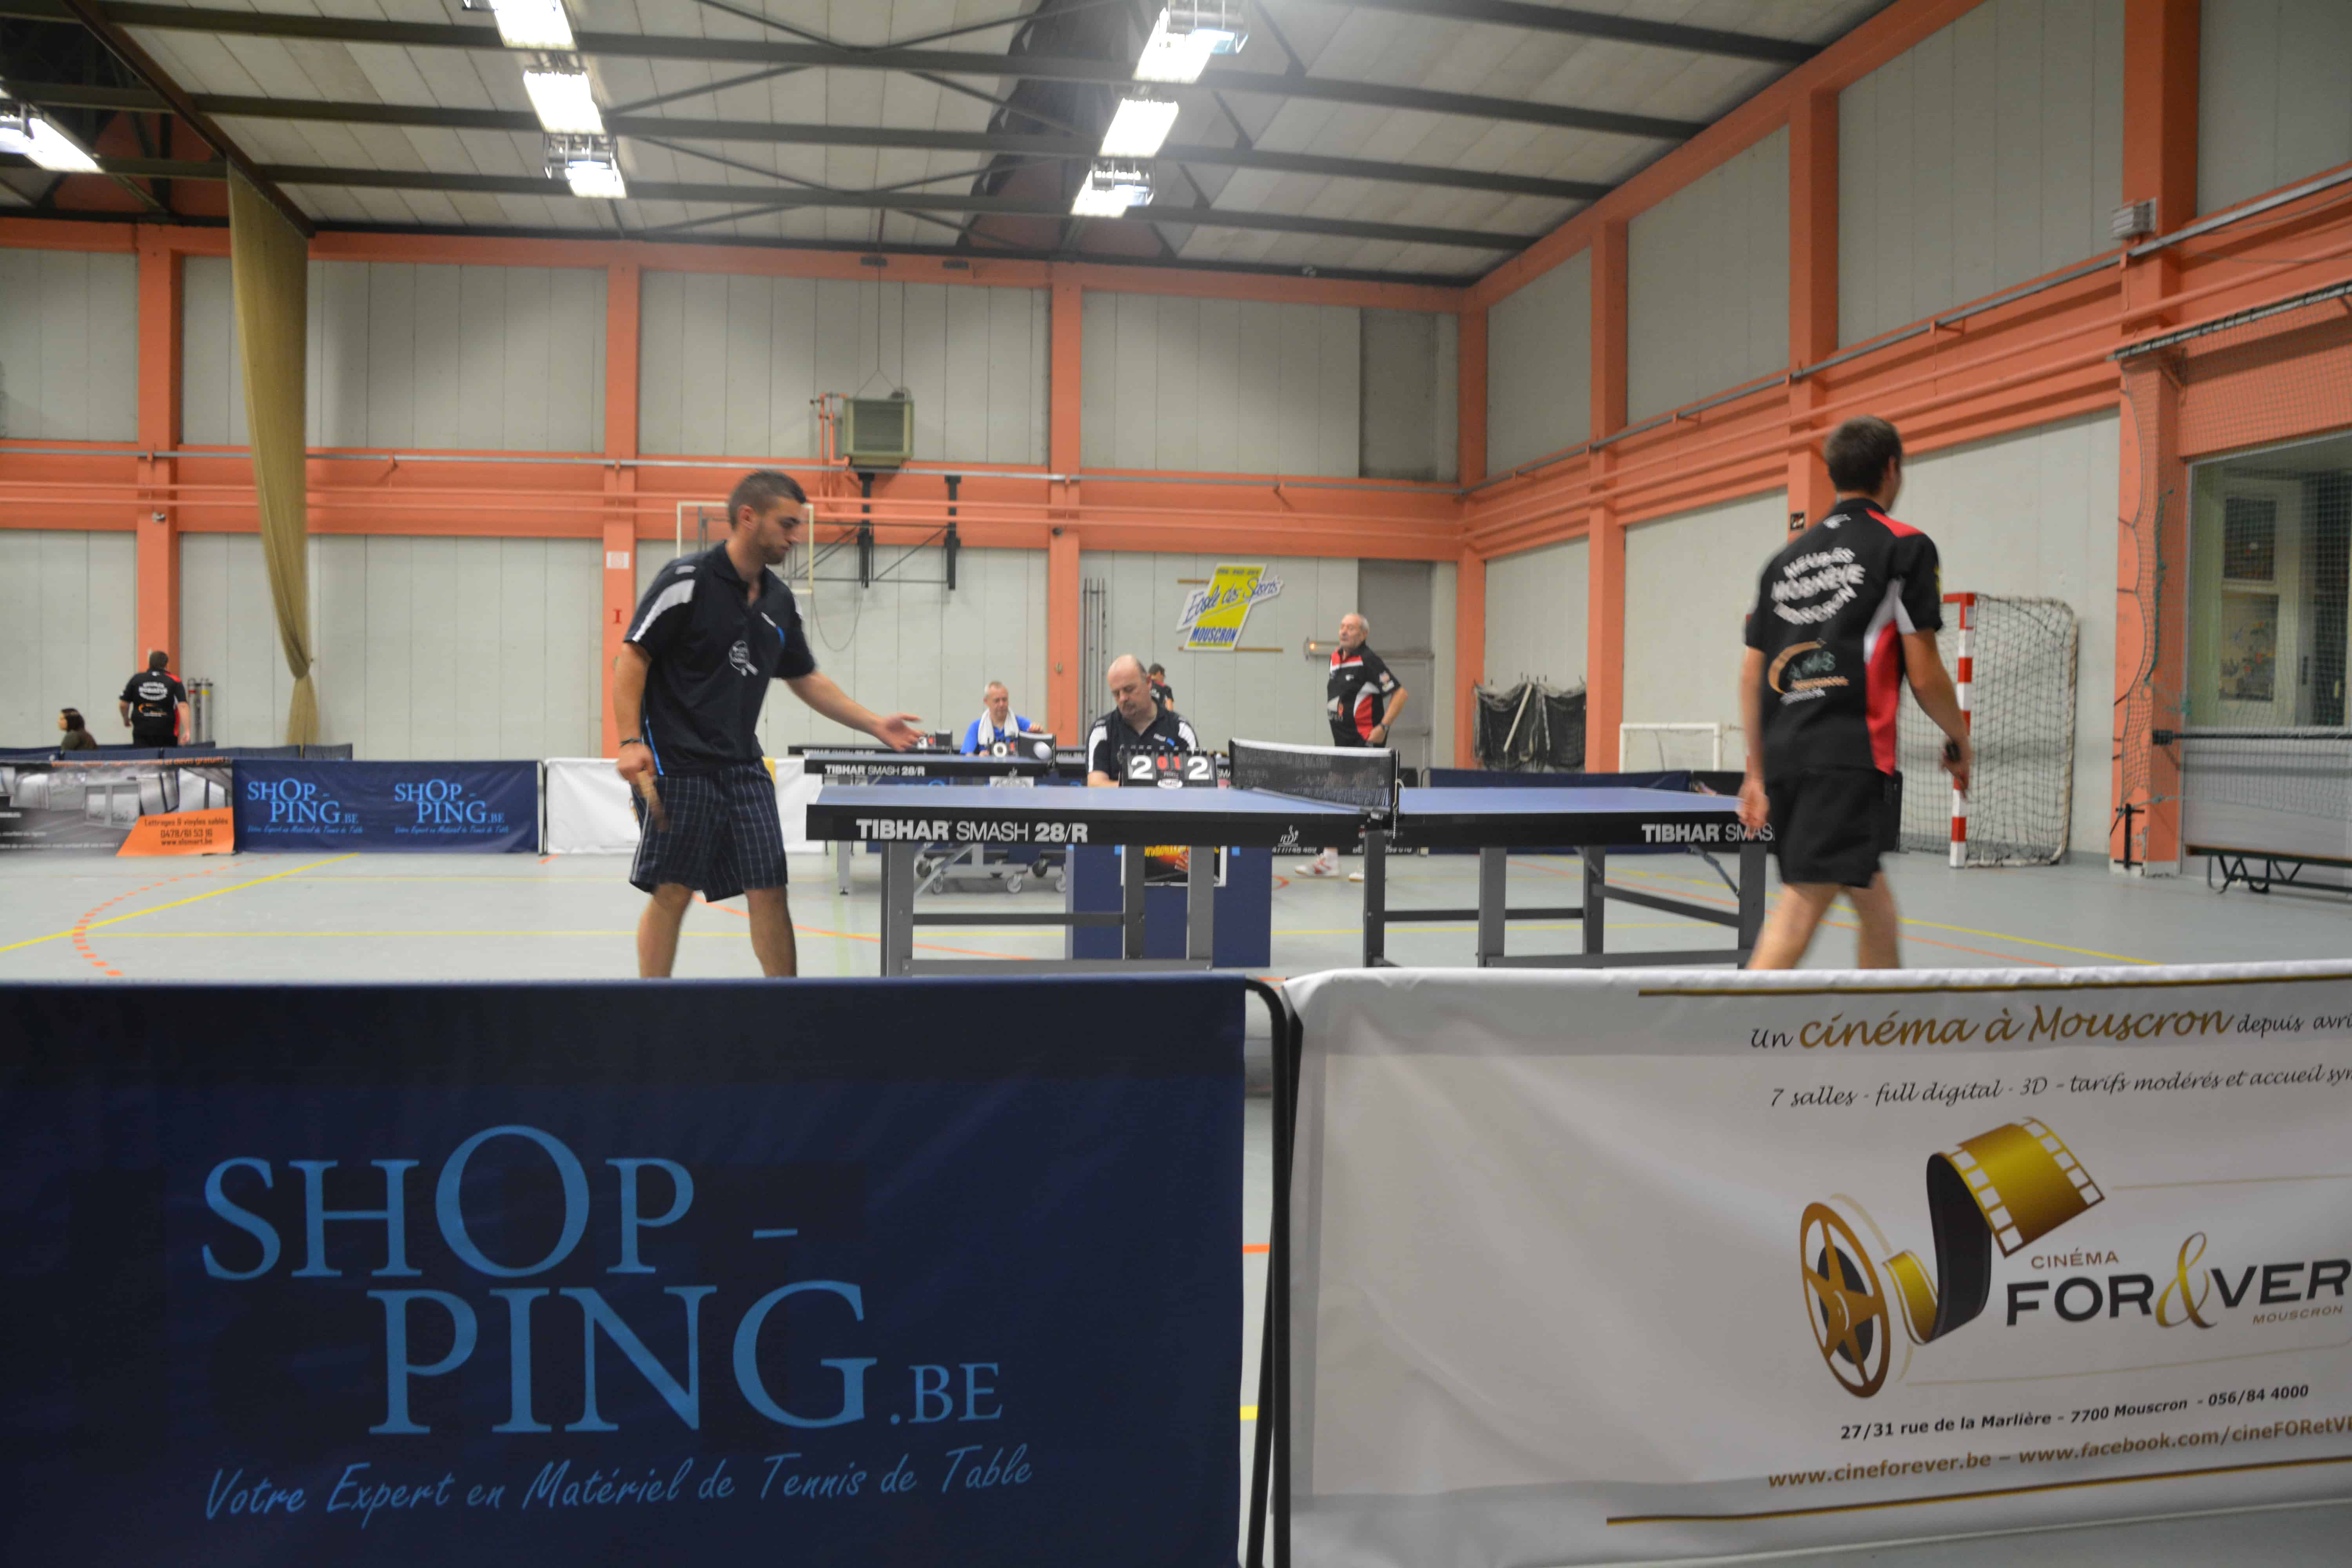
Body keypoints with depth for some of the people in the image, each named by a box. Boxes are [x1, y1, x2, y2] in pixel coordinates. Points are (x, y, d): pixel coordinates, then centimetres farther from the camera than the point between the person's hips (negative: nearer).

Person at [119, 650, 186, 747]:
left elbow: (123, 705, 7)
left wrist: (126, 719, 28)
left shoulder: (137, 679, 5)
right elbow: (183, 706, -13)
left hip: (142, 733, 1)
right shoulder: (174, 681, -1)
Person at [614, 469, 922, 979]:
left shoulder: (779, 600, 12)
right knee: (672, 893, -2)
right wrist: (631, 741, -19)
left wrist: (875, 724, 14)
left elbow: (805, 679, 21)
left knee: (769, 890, 2)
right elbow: (632, 656, -10)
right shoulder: (689, 579, -9)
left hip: (743, 767, 6)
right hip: (678, 766, -6)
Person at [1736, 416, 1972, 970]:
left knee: (1874, 898, 20)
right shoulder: (1905, 546, 2)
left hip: (1784, 753, 7)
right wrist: (1960, 742, 14)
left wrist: (1757, 773, 21)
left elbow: (1752, 674, 16)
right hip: (1850, 754, -7)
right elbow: (1924, 674, -2)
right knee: (1805, 900, -14)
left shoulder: (1787, 556, 18)